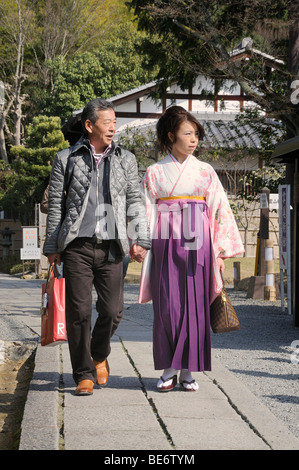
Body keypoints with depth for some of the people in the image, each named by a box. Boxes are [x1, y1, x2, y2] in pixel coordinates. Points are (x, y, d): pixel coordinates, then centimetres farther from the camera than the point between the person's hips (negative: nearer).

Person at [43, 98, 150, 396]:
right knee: (78, 312, -4)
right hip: (77, 247, -2)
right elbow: (55, 205, 8)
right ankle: (84, 374, 9)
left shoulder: (125, 160, 14)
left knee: (112, 311, -2)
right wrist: (52, 246, 5)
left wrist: (141, 238, 1)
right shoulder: (66, 159, 7)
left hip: (111, 247, 2)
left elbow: (135, 202, 13)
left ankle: (100, 355, 27)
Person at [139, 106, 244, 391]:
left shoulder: (205, 172, 9)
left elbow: (220, 211, 8)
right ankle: (169, 369, 5)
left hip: (196, 246, 1)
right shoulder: (155, 173, 7)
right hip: (166, 246, -1)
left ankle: (188, 370, 5)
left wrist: (220, 252, 2)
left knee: (194, 305, -1)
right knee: (167, 306, -3)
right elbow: (146, 213, 5)